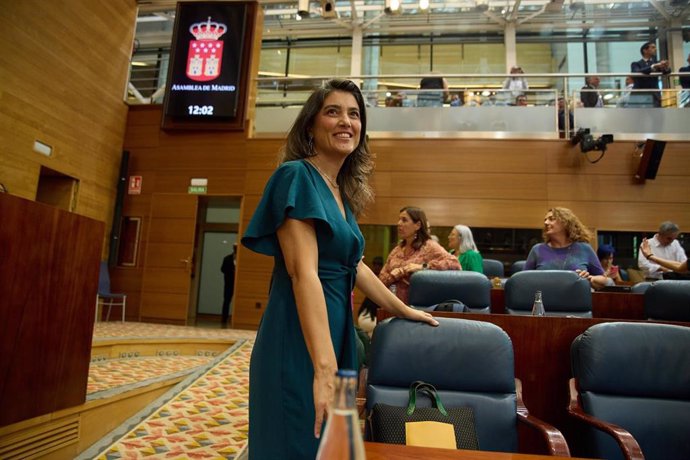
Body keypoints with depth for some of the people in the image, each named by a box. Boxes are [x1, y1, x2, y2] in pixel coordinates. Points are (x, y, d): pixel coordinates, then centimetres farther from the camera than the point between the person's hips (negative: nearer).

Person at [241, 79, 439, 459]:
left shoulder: (342, 191, 12)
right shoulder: (297, 176, -13)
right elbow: (303, 271, -24)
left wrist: (404, 310, 25)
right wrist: (324, 367, -30)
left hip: (335, 333, 9)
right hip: (300, 343, -9)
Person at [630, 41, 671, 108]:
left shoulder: (657, 63, 18)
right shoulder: (636, 64, 7)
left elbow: (666, 71, -1)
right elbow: (637, 72, -16)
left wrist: (666, 67, -25)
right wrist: (653, 66, -29)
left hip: (654, 97, 4)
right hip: (640, 97, -4)